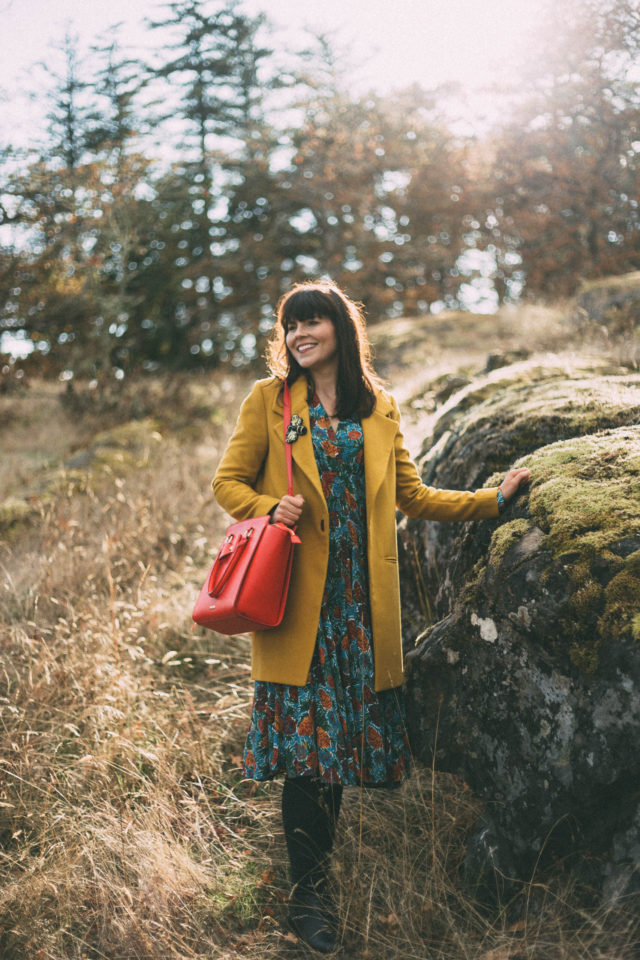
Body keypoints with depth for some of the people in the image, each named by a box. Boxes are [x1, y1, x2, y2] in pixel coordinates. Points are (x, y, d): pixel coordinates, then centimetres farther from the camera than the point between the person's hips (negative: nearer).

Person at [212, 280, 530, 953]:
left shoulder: (379, 410, 13)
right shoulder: (268, 400, 5)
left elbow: (412, 496, 17)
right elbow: (228, 482, 7)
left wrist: (493, 498, 13)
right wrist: (270, 508, -13)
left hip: (360, 597, 3)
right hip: (299, 599, -2)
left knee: (342, 735, 4)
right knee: (306, 739, -4)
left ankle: (315, 877, 19)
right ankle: (307, 893, 8)